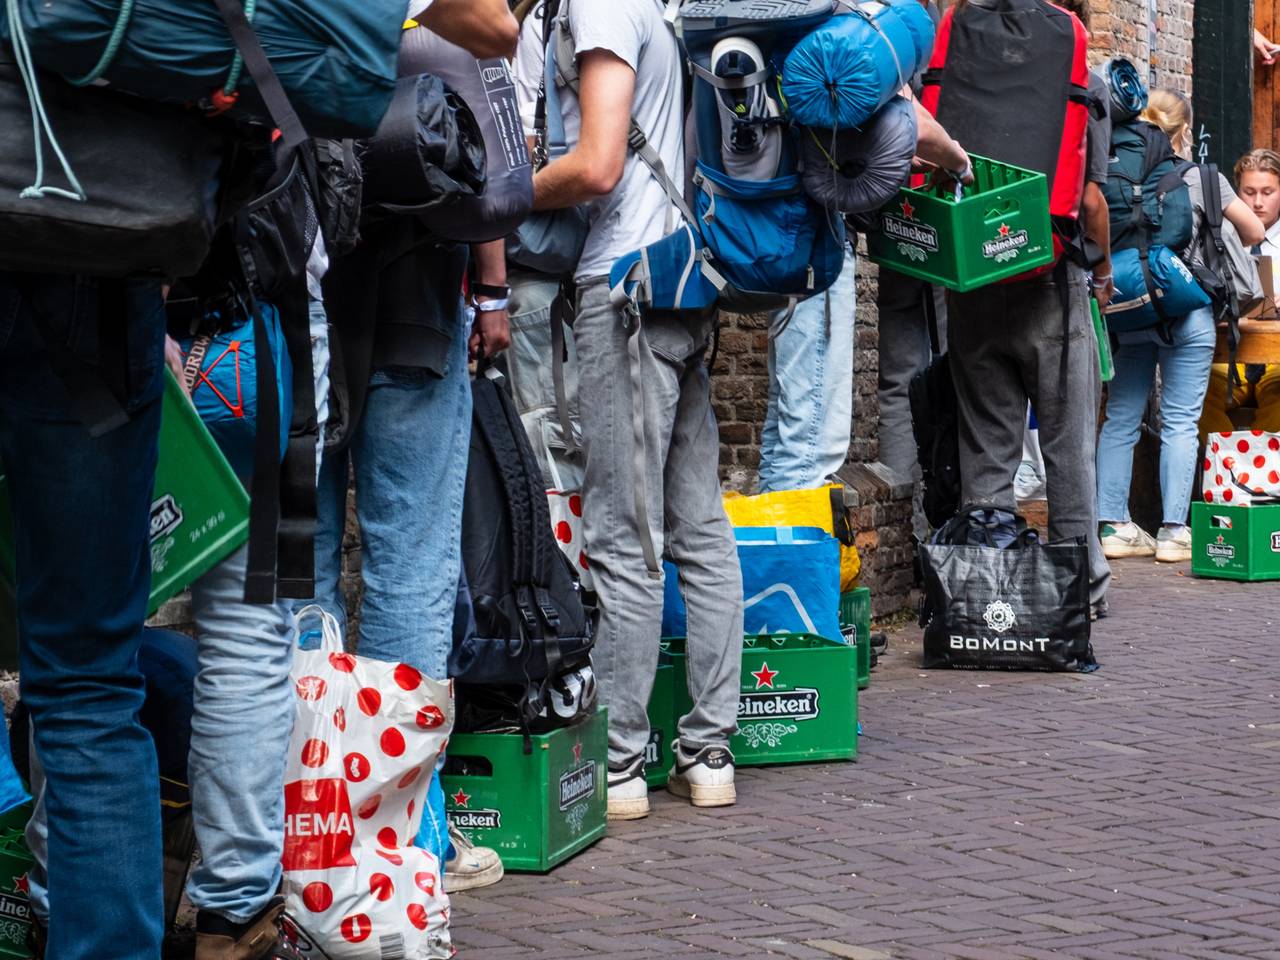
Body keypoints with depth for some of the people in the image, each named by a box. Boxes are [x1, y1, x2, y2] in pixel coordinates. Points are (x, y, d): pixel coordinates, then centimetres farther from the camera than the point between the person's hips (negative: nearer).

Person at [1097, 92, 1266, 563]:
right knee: (1180, 422, 1)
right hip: (1186, 310, -3)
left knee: (1120, 418, 9)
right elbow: (1253, 231, 4)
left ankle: (1113, 524, 9)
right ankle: (1173, 531, -1)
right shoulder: (1200, 177, -3)